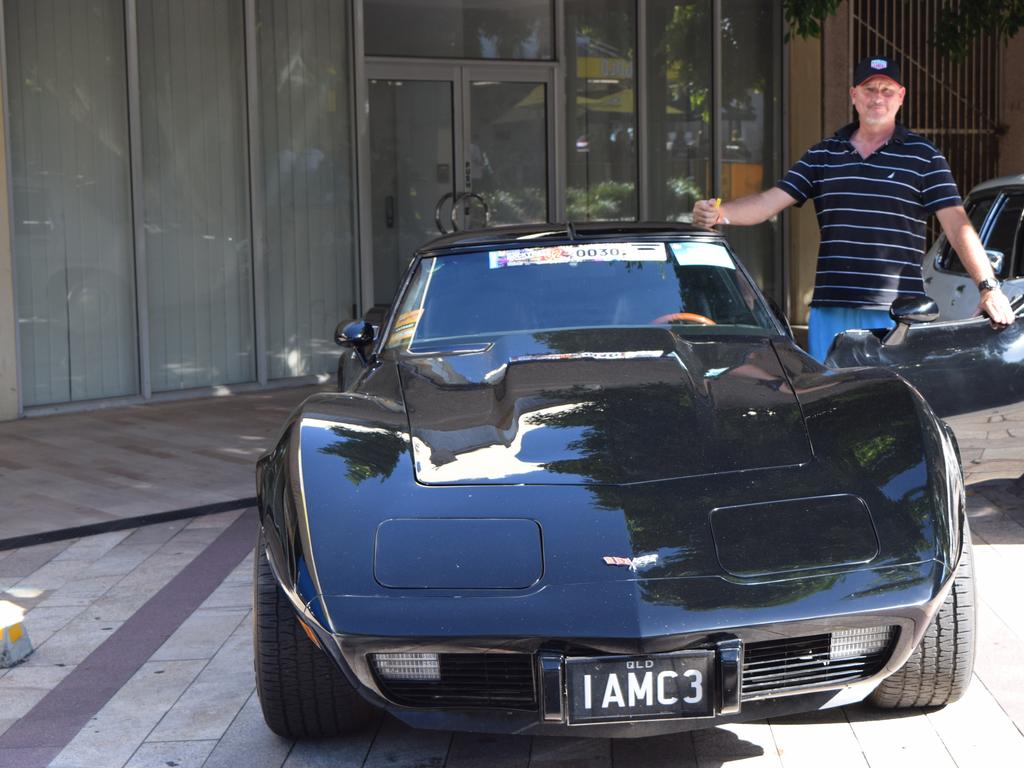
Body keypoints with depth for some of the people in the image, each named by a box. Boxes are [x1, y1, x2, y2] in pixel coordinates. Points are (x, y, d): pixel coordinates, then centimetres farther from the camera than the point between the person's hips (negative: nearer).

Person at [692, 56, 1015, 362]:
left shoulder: (923, 156, 4)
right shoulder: (822, 155, 14)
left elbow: (957, 224, -2)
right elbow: (768, 202, 7)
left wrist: (988, 287, -13)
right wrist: (719, 213, -12)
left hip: (897, 311, -3)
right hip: (830, 310, 3)